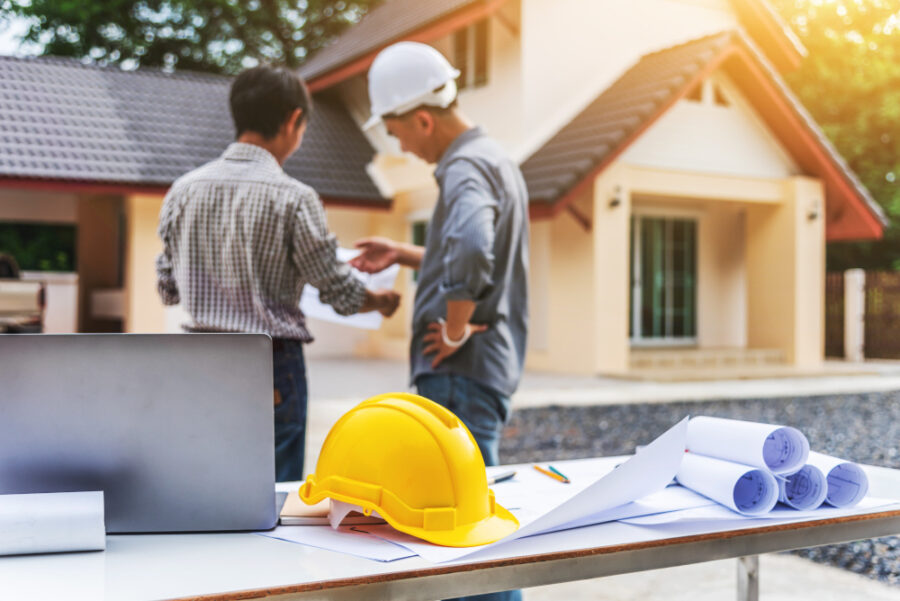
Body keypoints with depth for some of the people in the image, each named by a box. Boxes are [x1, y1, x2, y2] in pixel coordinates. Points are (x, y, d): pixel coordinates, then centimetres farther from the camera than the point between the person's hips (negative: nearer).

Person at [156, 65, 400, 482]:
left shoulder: (184, 190, 2)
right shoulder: (293, 198, -13)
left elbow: (168, 290, 8)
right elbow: (340, 292, -7)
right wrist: (382, 300, 13)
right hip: (271, 368, -5)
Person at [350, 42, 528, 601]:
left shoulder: (465, 168, -16)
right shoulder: (495, 158, 16)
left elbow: (471, 249, -38)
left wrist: (456, 329, -24)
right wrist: (404, 255, 21)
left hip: (461, 372, -11)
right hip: (493, 367, 11)